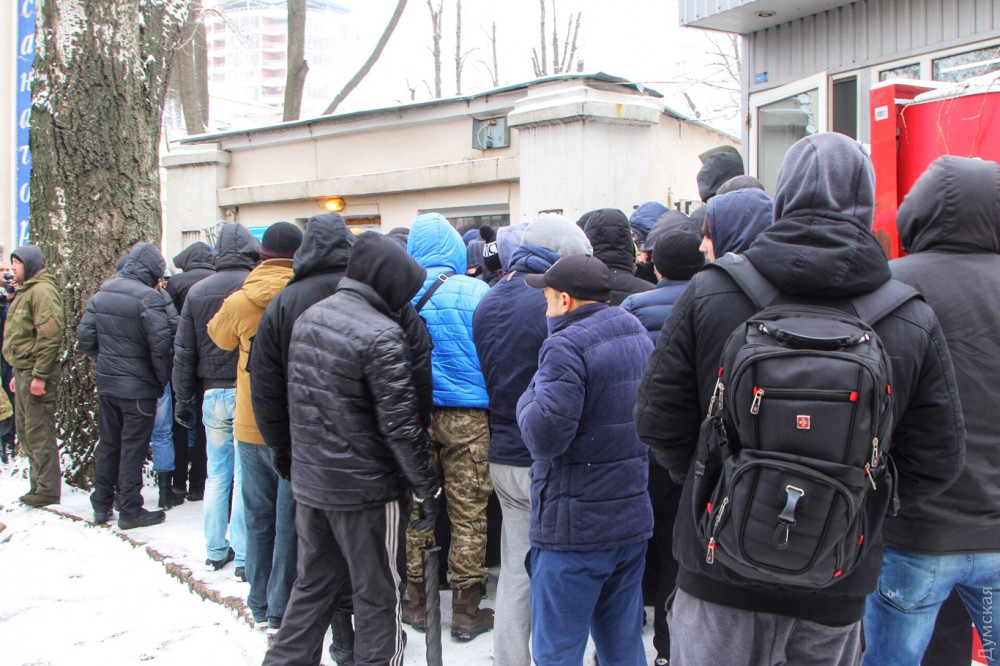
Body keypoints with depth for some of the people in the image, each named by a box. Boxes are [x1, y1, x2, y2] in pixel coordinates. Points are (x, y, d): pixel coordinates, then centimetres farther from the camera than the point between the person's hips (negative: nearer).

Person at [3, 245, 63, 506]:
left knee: (39, 432, -6)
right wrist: (17, 374, 21)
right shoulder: (25, 292, 20)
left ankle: (48, 490, 1)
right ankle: (37, 485, 24)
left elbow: (49, 335, -22)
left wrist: (40, 375, -23)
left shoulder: (42, 290, -14)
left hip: (36, 372, -11)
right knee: (25, 431, 15)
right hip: (23, 370, 11)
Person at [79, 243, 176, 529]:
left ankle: (101, 505, 24)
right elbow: (161, 344, -21)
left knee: (108, 444, 16)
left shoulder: (101, 294, 4)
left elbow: (86, 337, 8)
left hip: (106, 384, 6)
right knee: (133, 447, 2)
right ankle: (130, 510, 9)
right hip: (138, 387, -6)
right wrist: (164, 377, -6)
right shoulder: (149, 298, -18)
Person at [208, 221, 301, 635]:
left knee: (258, 516, 16)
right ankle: (282, 613, 12)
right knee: (291, 521, 6)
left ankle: (260, 606, 26)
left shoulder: (238, 302, -3)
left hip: (250, 426, 3)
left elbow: (218, 336, 16)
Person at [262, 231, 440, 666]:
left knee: (313, 584, 22)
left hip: (308, 483, 7)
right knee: (378, 596, 9)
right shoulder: (382, 335, -20)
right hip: (366, 489, -7)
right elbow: (400, 424, -20)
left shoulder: (308, 318, 5)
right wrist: (426, 488, -12)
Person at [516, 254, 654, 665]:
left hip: (575, 527, -8)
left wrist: (529, 398, -6)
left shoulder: (567, 346, -18)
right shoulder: (640, 337, 10)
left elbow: (545, 436, -24)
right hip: (633, 519, 8)